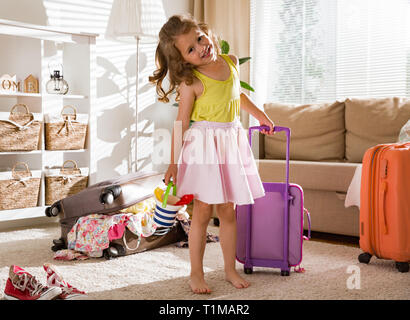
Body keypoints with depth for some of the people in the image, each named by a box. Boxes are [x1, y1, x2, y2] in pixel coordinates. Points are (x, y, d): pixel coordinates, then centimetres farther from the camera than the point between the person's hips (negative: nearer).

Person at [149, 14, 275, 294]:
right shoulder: (191, 82, -12)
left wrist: (260, 115, 34)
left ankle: (230, 268, 22)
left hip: (232, 143, 5)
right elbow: (181, 122, -9)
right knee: (203, 211, -2)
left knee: (228, 211, 10)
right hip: (203, 146, -5)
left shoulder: (231, 62, 5)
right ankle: (196, 273, 11)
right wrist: (174, 162, -8)